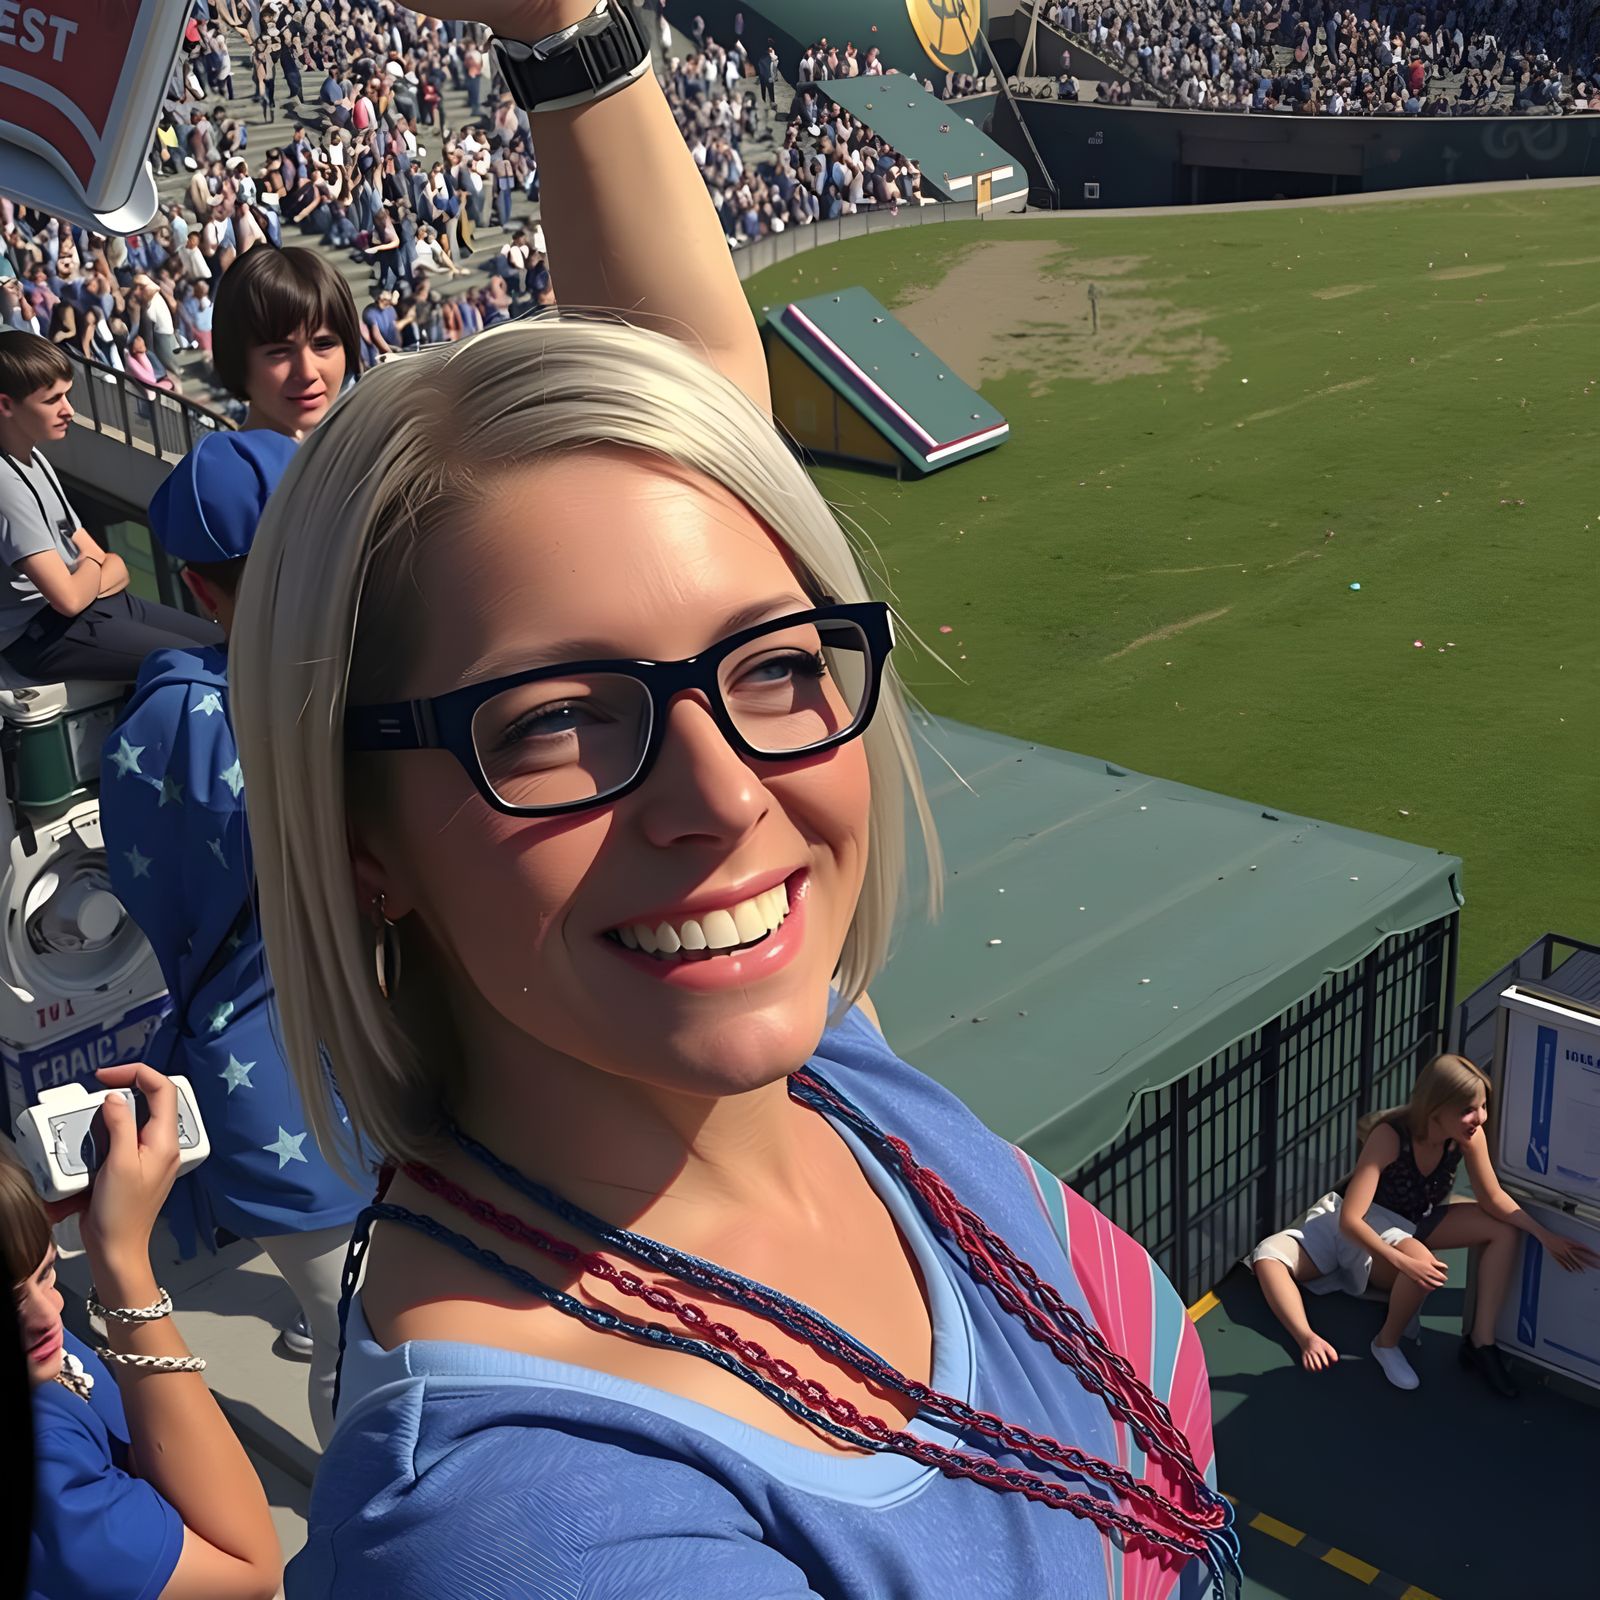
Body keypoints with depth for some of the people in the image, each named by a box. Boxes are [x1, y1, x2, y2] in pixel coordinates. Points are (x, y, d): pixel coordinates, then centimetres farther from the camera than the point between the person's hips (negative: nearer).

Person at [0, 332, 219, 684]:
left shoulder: (32, 458, 9)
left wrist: (86, 578, -13)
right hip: (42, 634, -10)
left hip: (90, 600, 10)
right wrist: (94, 567, -3)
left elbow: (115, 568, 9)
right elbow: (69, 598, -25)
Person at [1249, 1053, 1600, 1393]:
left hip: (1412, 1225, 5)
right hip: (1361, 1228, -5)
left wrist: (1544, 1235, -17)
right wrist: (1403, 1262, -51)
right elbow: (1349, 1220, -38)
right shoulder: (1389, 1136, -33)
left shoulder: (1469, 1136, -19)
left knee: (1504, 1229, -17)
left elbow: (1493, 1198, -4)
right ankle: (1386, 1343, -28)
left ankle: (1481, 1342, -16)